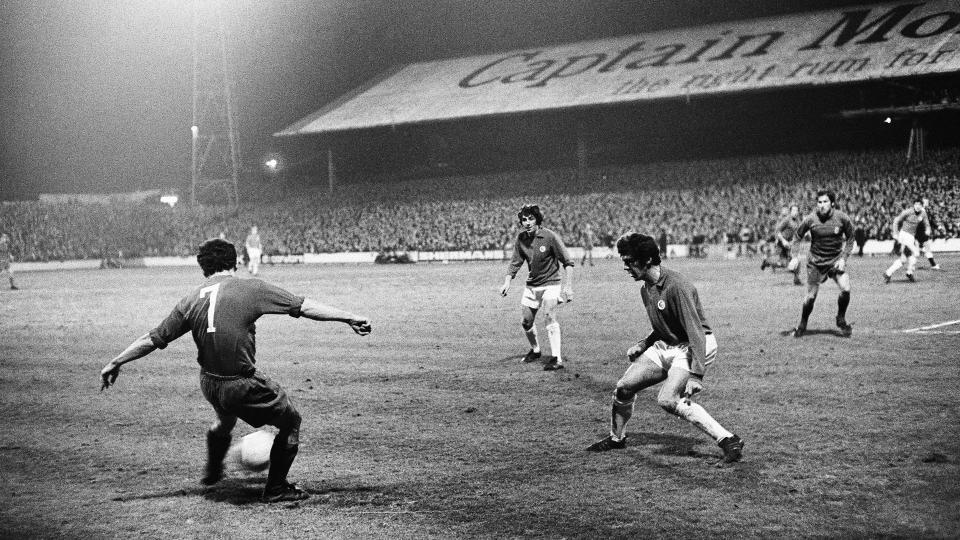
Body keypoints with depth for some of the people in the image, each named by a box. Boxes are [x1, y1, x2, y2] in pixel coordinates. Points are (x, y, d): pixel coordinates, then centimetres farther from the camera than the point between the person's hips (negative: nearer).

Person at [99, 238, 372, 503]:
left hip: (209, 384, 6)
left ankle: (212, 473, 59)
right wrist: (349, 318, -4)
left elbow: (153, 339, 7)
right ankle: (276, 489, 23)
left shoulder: (190, 301, 3)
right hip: (244, 384, -6)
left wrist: (114, 363, 19)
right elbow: (303, 306, -9)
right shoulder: (249, 288, -9)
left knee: (225, 420, 37)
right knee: (291, 421, 16)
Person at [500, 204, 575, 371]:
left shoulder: (550, 237, -18)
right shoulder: (521, 238, -3)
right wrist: (507, 282, -8)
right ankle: (535, 351, 37)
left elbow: (568, 263, -14)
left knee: (550, 317, -24)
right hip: (532, 284, 6)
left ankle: (557, 359, -25)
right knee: (525, 321, 11)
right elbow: (515, 263, 7)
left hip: (550, 283, -6)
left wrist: (568, 287, -21)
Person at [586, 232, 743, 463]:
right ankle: (616, 438, 31)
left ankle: (728, 440, -24)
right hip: (665, 346, 9)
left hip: (691, 348, -9)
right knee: (624, 387, 5)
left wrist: (696, 374, -33)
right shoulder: (646, 289, 7)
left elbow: (695, 330, -27)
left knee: (667, 400, -27)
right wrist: (642, 345, 10)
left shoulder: (676, 286, -23)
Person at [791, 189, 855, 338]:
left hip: (836, 260, 1)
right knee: (811, 296, -1)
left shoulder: (842, 218, -9)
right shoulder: (810, 219, -12)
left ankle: (841, 320, 9)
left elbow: (850, 239, 4)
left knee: (845, 289, -17)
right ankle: (802, 325, 23)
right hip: (816, 262, -1)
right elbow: (797, 236, 2)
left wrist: (843, 258, -6)